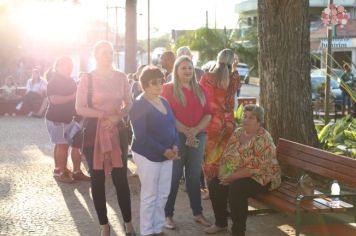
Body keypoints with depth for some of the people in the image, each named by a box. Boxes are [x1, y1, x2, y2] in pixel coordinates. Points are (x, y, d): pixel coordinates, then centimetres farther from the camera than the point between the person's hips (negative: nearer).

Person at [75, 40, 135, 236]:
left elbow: (129, 104, 9)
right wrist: (104, 115, -16)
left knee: (121, 178, 0)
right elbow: (79, 108, -7)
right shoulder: (87, 78, -4)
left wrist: (117, 117, -10)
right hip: (94, 132, -1)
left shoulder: (121, 77, 4)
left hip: (117, 131, 1)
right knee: (97, 179, 4)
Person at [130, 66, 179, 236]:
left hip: (166, 155, 7)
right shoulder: (139, 104, -13)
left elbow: (173, 125, 12)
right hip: (148, 155, -7)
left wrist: (175, 146, -7)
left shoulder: (164, 102, 11)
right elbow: (141, 135, -20)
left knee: (163, 194, 13)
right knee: (149, 195, 1)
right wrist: (163, 150, -21)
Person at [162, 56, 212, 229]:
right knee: (173, 176, 0)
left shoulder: (200, 90, 12)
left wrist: (195, 130, -10)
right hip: (176, 137, -4)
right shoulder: (169, 88, -1)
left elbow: (208, 114, 7)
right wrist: (186, 131, -17)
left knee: (194, 176, 11)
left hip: (198, 137, 4)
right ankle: (168, 215, 7)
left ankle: (198, 213, 19)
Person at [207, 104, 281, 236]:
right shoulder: (238, 133, 4)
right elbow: (226, 155, 7)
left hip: (261, 177, -8)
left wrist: (233, 177, -24)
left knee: (236, 188, -32)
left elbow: (256, 169, -26)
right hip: (236, 175, 8)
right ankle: (221, 223, 10)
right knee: (215, 184, -8)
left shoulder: (263, 139, -20)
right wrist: (223, 174, -9)